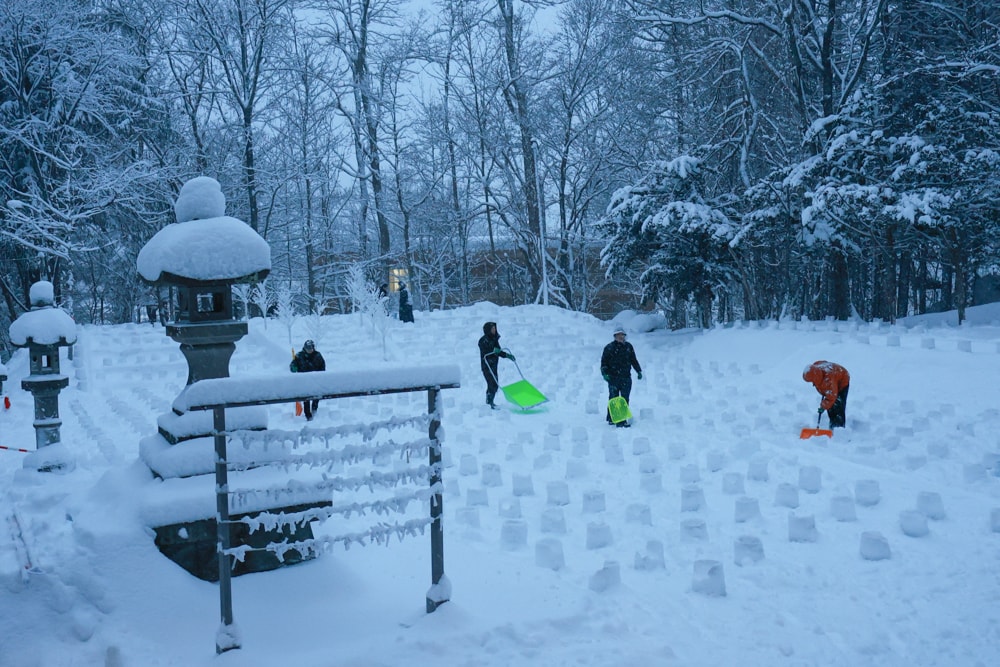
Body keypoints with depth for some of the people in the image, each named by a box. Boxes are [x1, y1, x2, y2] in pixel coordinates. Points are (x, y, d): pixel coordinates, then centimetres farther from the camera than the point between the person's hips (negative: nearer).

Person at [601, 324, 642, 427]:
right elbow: (604, 362, -2)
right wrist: (604, 373, -14)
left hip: (626, 378, 4)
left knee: (625, 400, 1)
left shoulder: (629, 347, 11)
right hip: (613, 378, -4)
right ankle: (611, 418, 10)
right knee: (613, 400, 0)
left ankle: (622, 420, 4)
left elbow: (633, 360, 21)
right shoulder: (609, 347, -2)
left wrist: (639, 371, 16)